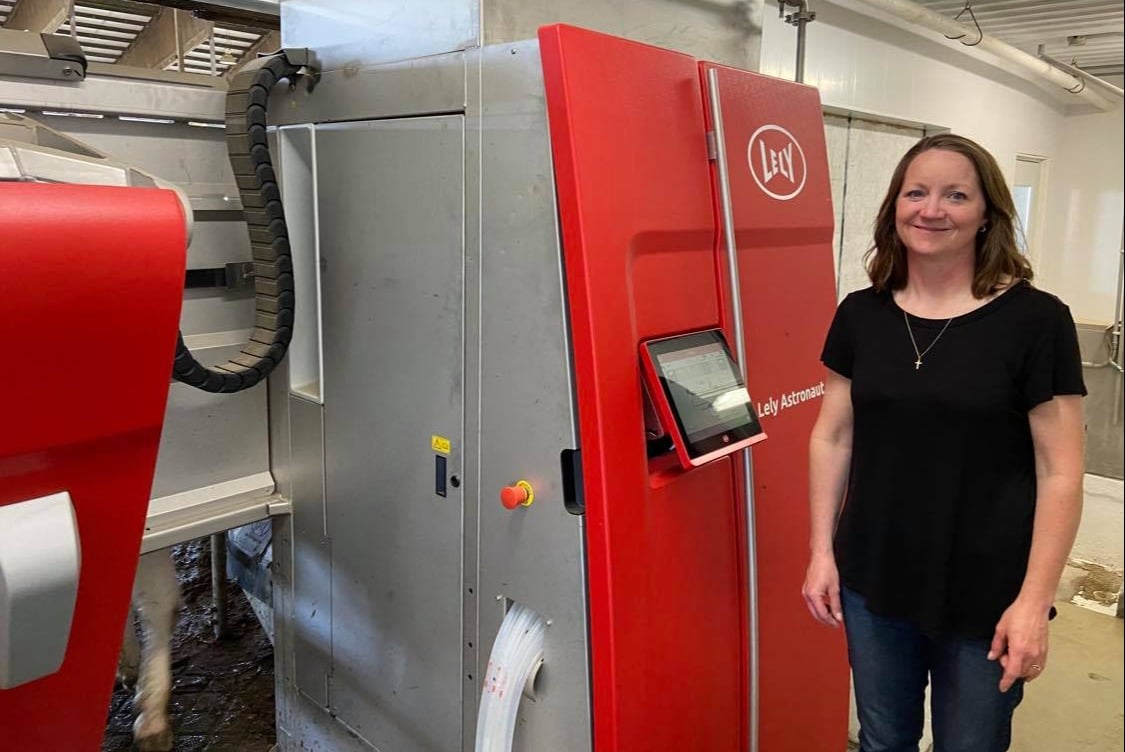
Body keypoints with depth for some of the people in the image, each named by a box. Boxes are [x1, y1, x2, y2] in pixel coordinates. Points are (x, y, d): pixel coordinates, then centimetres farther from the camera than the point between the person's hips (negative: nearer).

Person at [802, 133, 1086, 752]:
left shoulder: (1035, 320, -10)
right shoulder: (860, 314, -1)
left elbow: (1060, 472, -9)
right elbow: (831, 438, 4)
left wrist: (1034, 600, -12)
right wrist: (822, 551, 2)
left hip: (985, 597, -2)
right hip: (873, 584, 3)